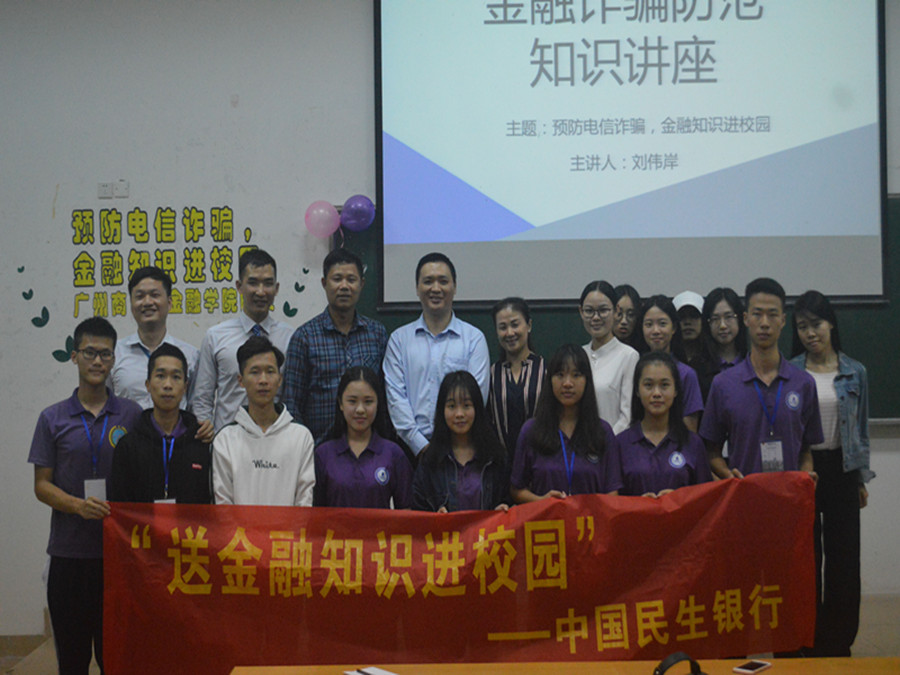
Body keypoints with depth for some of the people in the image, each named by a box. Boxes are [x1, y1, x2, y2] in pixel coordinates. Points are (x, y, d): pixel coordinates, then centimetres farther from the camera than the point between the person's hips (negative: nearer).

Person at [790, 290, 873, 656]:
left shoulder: (855, 372, 4)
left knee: (844, 556, 4)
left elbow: (861, 427, 10)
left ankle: (838, 639, 17)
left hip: (841, 470, 2)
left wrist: (862, 478, 9)